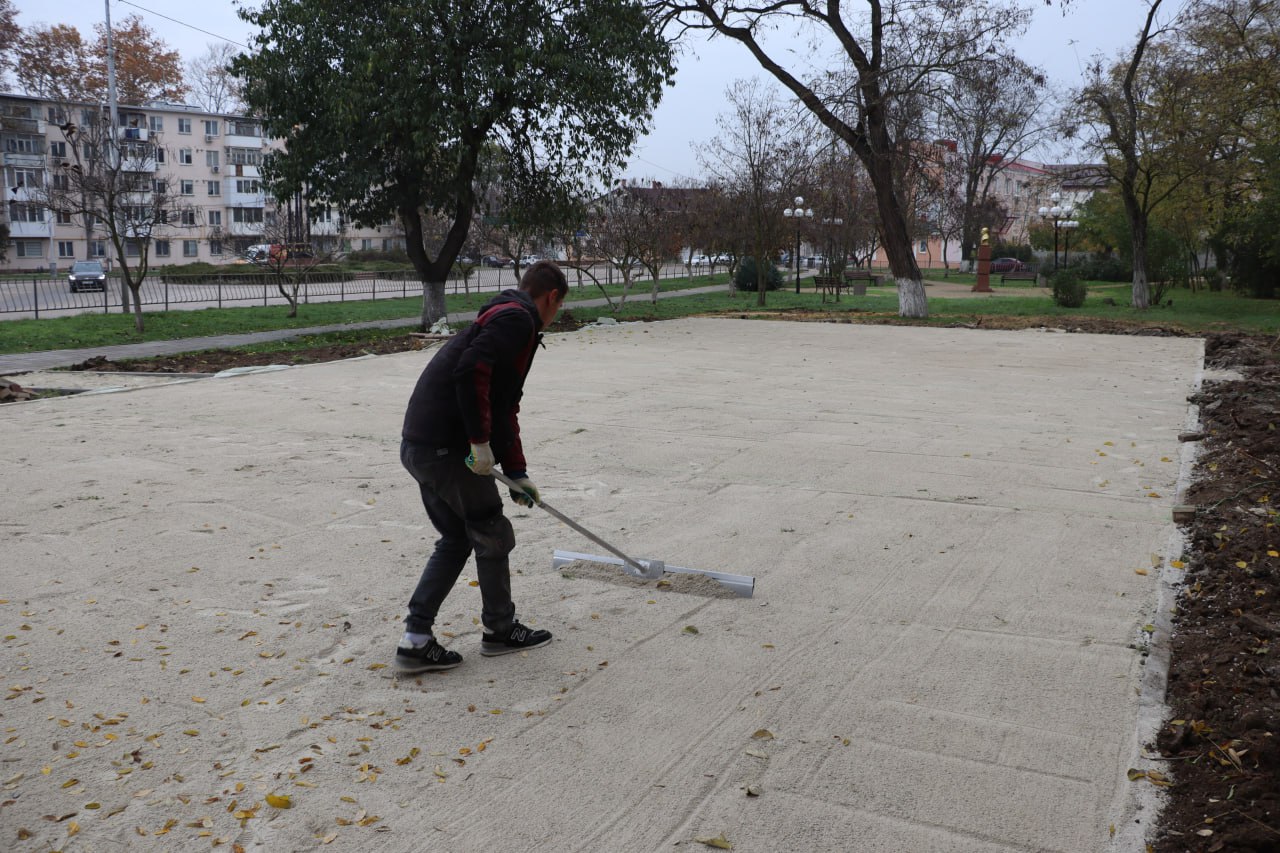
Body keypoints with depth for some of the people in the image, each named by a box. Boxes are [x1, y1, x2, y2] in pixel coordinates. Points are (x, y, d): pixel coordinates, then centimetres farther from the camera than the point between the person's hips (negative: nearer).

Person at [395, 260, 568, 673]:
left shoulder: (503, 316, 23)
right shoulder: (518, 318, -9)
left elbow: (504, 406, 27)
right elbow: (471, 372, -26)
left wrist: (517, 472, 28)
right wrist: (481, 441, -19)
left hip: (420, 445, 10)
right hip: (445, 447, -10)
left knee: (456, 538, 18)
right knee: (492, 534, 8)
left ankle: (416, 639, 18)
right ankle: (500, 630, 24)